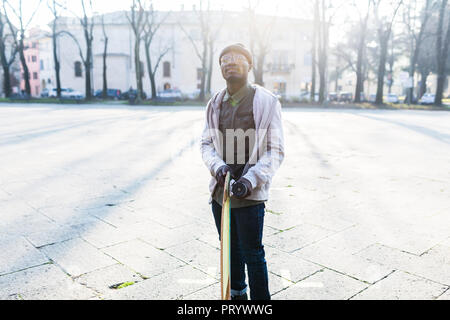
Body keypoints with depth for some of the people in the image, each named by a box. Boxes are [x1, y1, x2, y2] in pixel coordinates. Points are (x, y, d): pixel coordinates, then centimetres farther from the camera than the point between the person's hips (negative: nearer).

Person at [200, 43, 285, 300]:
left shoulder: (267, 102, -7)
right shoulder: (215, 103, 7)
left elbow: (276, 151, -8)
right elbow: (206, 143, 9)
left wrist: (251, 179, -20)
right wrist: (217, 166, -12)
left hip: (250, 193, -5)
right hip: (220, 189, 5)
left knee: (253, 253, 3)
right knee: (230, 249, 20)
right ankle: (237, 294, 42)